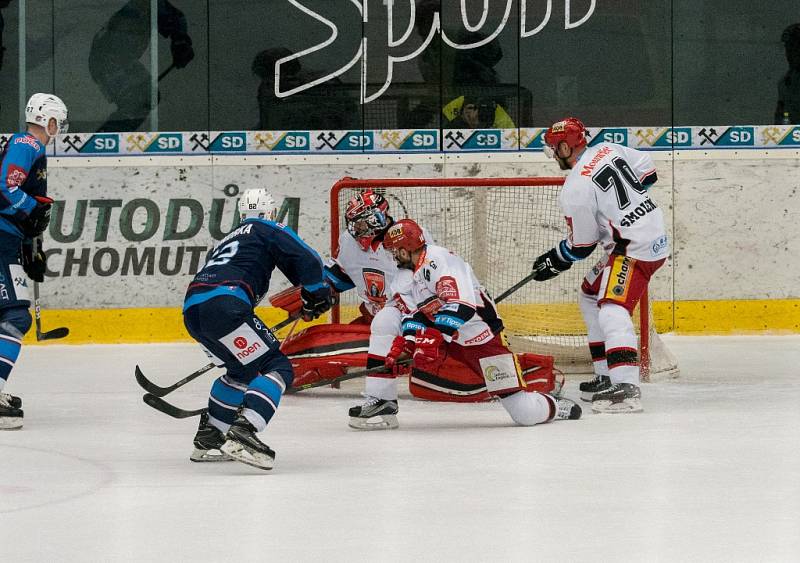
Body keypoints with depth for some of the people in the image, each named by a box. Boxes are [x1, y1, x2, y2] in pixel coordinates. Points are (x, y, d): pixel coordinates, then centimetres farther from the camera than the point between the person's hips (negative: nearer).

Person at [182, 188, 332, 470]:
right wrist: (316, 295, 20)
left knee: (243, 369, 28)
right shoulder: (268, 230, 14)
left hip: (192, 308, 8)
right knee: (276, 369, -5)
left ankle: (207, 438, 29)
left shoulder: (230, 239, 37)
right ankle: (241, 435, -25)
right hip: (223, 305, -8)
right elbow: (307, 262, 2)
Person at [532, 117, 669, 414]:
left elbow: (580, 246, -8)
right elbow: (647, 171, 18)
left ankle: (626, 387, -40)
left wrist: (553, 262, 9)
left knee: (612, 310, -23)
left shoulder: (576, 189, -16)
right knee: (590, 296, 22)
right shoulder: (607, 150, 6)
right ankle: (607, 377, 24)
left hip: (635, 249, -10)